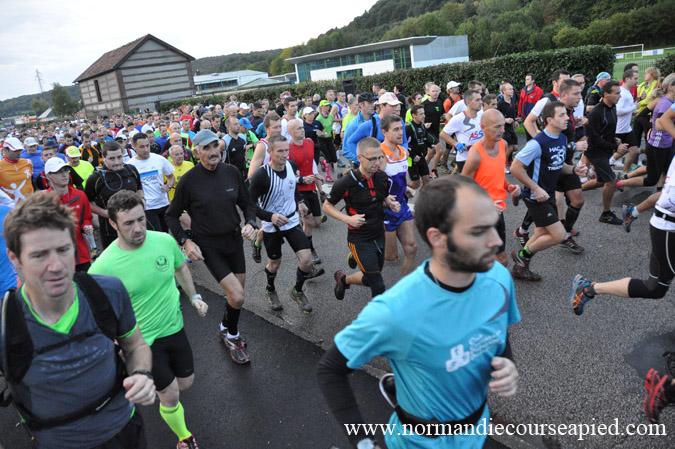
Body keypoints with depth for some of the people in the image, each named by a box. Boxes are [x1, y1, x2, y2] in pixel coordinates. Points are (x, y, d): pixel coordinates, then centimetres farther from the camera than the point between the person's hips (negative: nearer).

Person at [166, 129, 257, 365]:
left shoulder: (232, 172, -5)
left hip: (234, 239, 4)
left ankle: (226, 329, 45)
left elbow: (247, 203, 7)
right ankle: (232, 335, 19)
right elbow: (172, 215, -2)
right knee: (237, 296, -12)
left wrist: (251, 223, -12)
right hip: (208, 245, -4)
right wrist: (185, 241, -13)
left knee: (238, 291, 15)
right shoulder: (189, 180, -14)